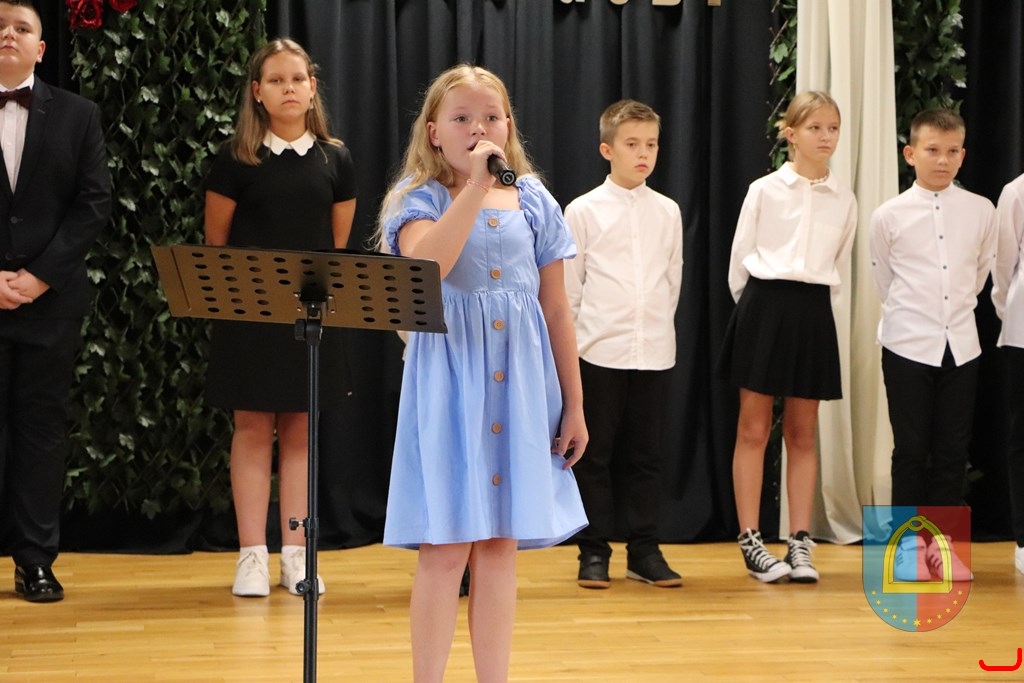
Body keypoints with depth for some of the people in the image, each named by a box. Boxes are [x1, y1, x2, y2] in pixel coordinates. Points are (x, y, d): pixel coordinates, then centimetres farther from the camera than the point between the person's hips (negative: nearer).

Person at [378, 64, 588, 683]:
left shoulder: (532, 200, 9)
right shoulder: (421, 198, -1)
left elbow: (557, 308, 10)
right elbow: (423, 268, -25)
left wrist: (574, 406, 9)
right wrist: (475, 185, -23)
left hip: (520, 384, 3)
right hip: (447, 381, -3)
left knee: (499, 547, 8)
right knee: (445, 548, -2)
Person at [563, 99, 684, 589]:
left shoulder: (668, 212, 7)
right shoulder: (583, 211, -1)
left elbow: (672, 280, 14)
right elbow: (566, 287, 2)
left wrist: (657, 327, 11)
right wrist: (570, 343, 2)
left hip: (654, 353, 3)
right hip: (599, 351, -3)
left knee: (645, 455, 7)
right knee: (595, 454, 3)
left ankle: (644, 551, 15)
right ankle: (594, 552, 10)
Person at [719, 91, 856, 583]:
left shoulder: (843, 201, 6)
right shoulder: (764, 191, -2)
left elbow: (839, 266, 15)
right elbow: (739, 258, 4)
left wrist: (812, 303, 11)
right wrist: (753, 305, 9)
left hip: (813, 312, 3)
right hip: (765, 307, -3)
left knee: (803, 434, 7)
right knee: (754, 430, 1)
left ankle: (800, 543, 10)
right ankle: (750, 542, 5)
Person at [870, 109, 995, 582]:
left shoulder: (980, 211, 1)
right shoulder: (889, 216, -3)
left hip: (961, 344, 2)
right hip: (907, 344, -2)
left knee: (952, 451, 5)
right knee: (911, 449, 2)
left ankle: (943, 543, 15)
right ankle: (908, 542, 12)